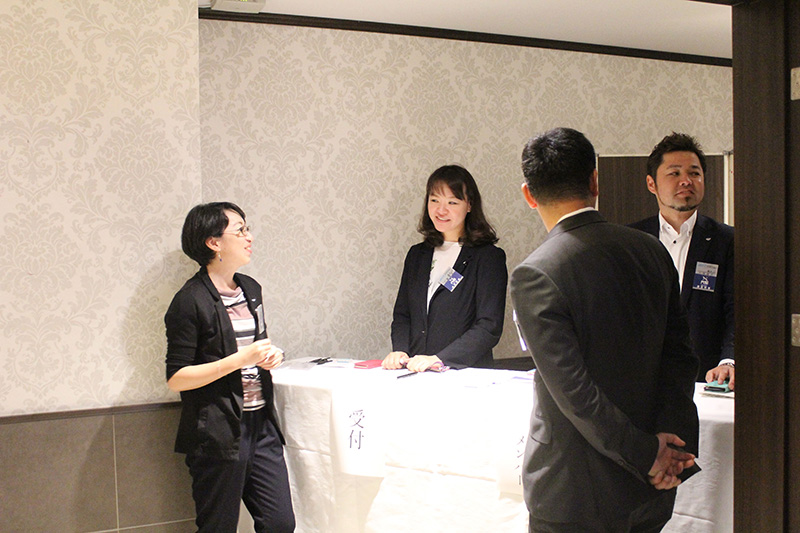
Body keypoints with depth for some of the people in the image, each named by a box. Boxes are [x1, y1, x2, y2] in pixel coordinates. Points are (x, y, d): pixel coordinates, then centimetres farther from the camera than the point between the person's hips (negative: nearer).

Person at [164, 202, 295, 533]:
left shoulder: (250, 289, 15)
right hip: (218, 433, -7)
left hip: (261, 424, 7)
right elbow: (176, 378, -13)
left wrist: (270, 356, 6)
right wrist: (241, 359, -18)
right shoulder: (191, 301, -10)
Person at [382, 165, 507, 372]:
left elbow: (489, 328, -7)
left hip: (467, 373, -4)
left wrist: (439, 359, -16)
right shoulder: (417, 254, 19)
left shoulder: (489, 257, 1)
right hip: (415, 373, 4)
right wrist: (400, 351, -2)